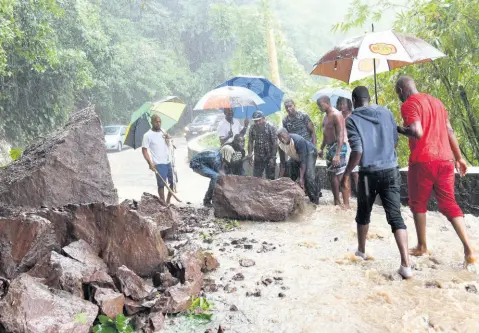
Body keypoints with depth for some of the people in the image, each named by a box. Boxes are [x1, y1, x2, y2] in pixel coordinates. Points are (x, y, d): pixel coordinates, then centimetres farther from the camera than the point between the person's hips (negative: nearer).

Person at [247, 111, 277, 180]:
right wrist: (250, 156, -1)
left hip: (269, 157, -3)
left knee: (270, 178, 4)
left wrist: (273, 157, -16)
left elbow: (275, 143, -12)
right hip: (258, 158, 3)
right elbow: (250, 142, 4)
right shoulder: (252, 128, 0)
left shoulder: (271, 127, -11)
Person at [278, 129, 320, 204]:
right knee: (291, 176, 5)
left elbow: (303, 160, -38)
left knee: (309, 177, -23)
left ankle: (315, 200, -13)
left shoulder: (298, 140, -38)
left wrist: (301, 178, -43)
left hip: (309, 152, -7)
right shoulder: (281, 145, -20)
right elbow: (282, 163, -11)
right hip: (296, 157, 7)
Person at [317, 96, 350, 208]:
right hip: (330, 147, 10)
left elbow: (340, 135, -23)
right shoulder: (326, 115, 13)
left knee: (341, 177, -11)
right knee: (332, 175, 14)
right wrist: (322, 148, 22)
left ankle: (346, 205, -8)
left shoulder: (336, 115, -17)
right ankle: (337, 202, 24)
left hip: (338, 147, -10)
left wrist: (337, 154, -29)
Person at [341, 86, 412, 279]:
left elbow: (357, 151, -14)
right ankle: (406, 265, -10)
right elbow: (395, 141, 16)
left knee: (363, 214, 19)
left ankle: (361, 251, 36)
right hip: (391, 170, 3)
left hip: (369, 173, -2)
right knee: (395, 216, 0)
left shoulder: (353, 119, -5)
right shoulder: (386, 113, 8)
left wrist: (346, 174, -3)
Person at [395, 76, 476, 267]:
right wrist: (459, 158, 22)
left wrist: (399, 129, -3)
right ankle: (469, 250, -1)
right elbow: (449, 131, 19)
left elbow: (417, 132, -21)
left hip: (423, 161, -6)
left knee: (418, 205, 12)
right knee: (449, 205, 9)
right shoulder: (436, 101, 17)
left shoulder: (409, 105, -6)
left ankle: (422, 247, 20)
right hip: (445, 161, 6)